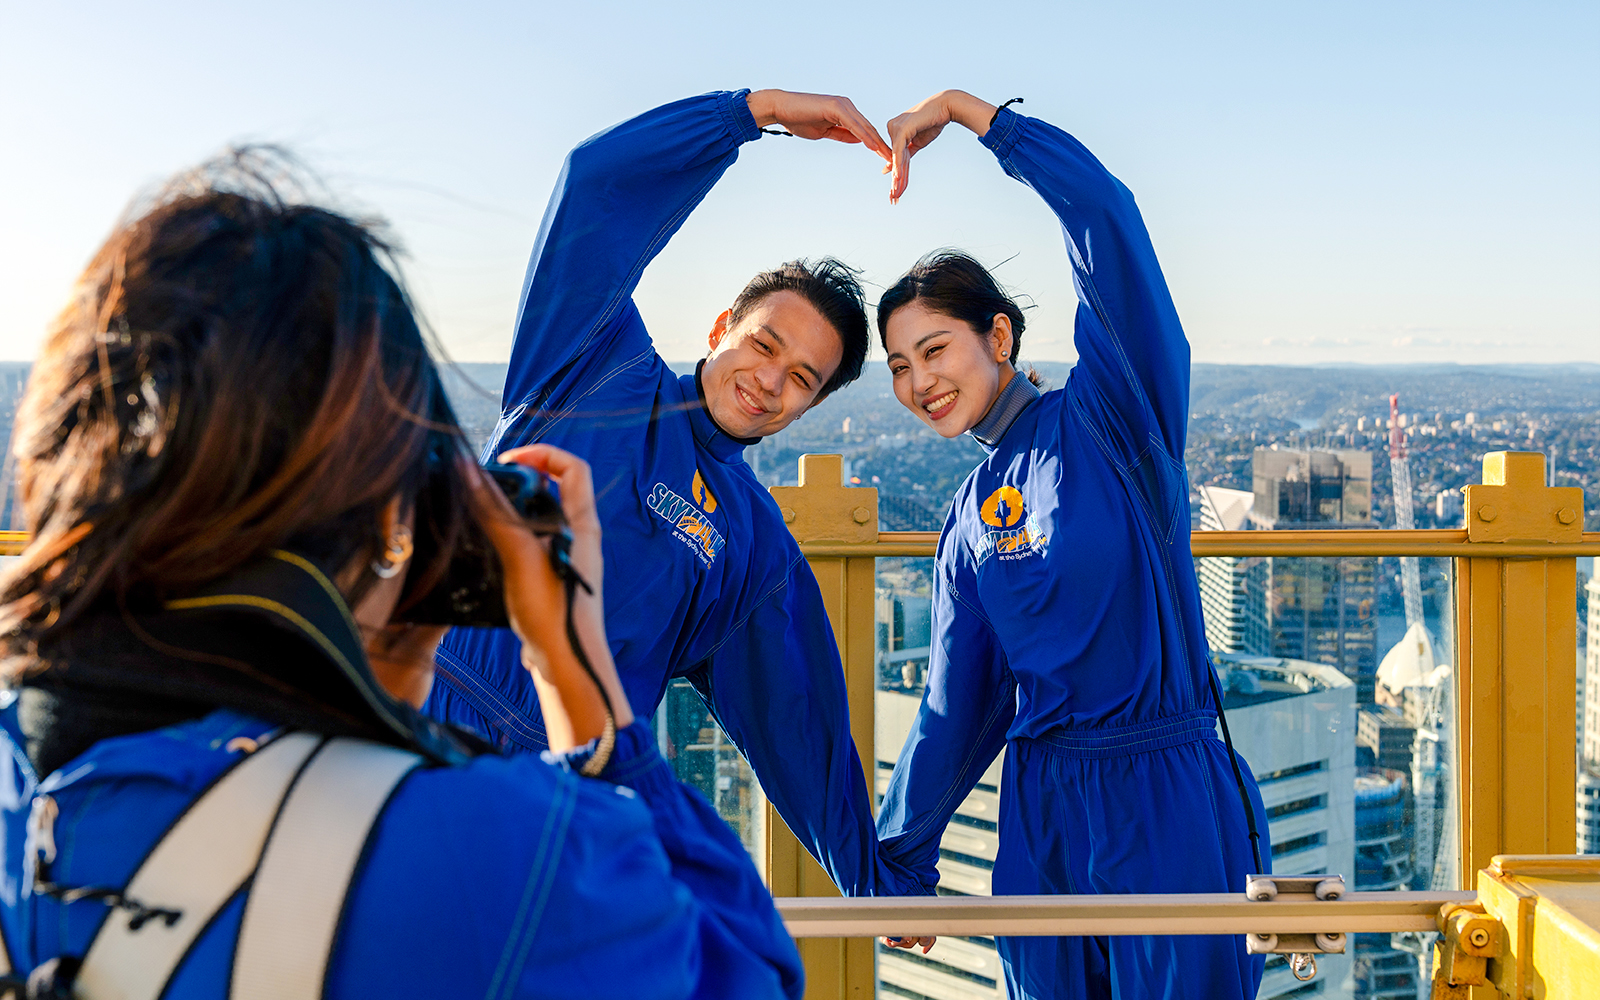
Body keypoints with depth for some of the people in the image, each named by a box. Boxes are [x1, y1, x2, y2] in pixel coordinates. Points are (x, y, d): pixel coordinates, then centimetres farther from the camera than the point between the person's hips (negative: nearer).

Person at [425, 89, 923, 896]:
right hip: (427, 722, -2)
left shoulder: (760, 550, 14)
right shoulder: (602, 373, 8)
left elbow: (799, 723, 20)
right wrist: (761, 109, -3)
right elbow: (599, 187, -2)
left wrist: (880, 879, 22)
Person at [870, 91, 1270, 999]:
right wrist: (901, 855, 19)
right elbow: (958, 704, 16)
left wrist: (963, 107, -11)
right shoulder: (971, 521, 11)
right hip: (1041, 813, 6)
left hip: (1165, 798, -5)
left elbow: (1105, 216, -16)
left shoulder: (1111, 418, -4)